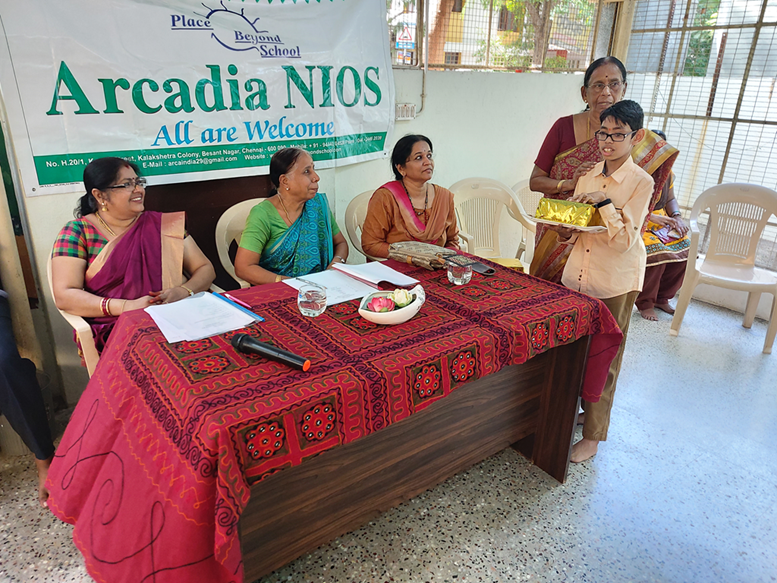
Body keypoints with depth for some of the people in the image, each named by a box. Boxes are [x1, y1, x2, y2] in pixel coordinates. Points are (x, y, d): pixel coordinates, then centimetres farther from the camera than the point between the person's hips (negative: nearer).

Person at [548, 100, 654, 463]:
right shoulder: (587, 178, 8)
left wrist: (603, 203, -22)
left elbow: (625, 240, -15)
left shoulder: (641, 182, -8)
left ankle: (593, 434, 17)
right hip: (577, 275, 5)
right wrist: (564, 231, -9)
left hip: (615, 283, -5)